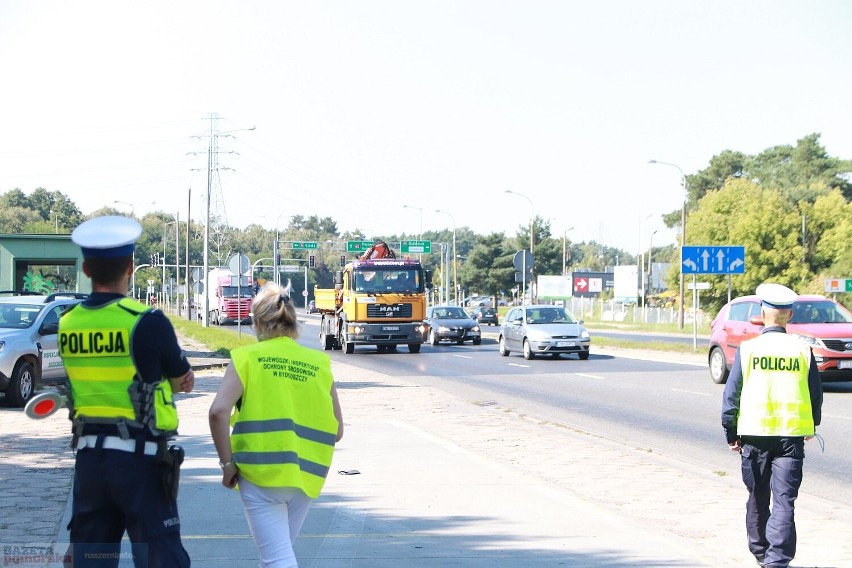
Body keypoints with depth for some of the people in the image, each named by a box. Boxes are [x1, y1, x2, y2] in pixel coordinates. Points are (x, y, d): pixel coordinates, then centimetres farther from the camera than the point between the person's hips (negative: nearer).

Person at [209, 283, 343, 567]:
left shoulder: (247, 357, 1)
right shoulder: (320, 363, 10)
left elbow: (218, 411, -13)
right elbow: (336, 432, 10)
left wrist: (227, 463, -4)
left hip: (260, 473, -4)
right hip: (307, 476, 4)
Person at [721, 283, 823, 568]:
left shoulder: (747, 349, -4)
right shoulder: (802, 350, -2)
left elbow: (731, 395, -2)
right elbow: (816, 395, 7)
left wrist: (731, 433, 9)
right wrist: (811, 426, 24)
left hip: (755, 434, 1)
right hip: (792, 434, 0)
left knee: (758, 498, 16)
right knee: (784, 501, -1)